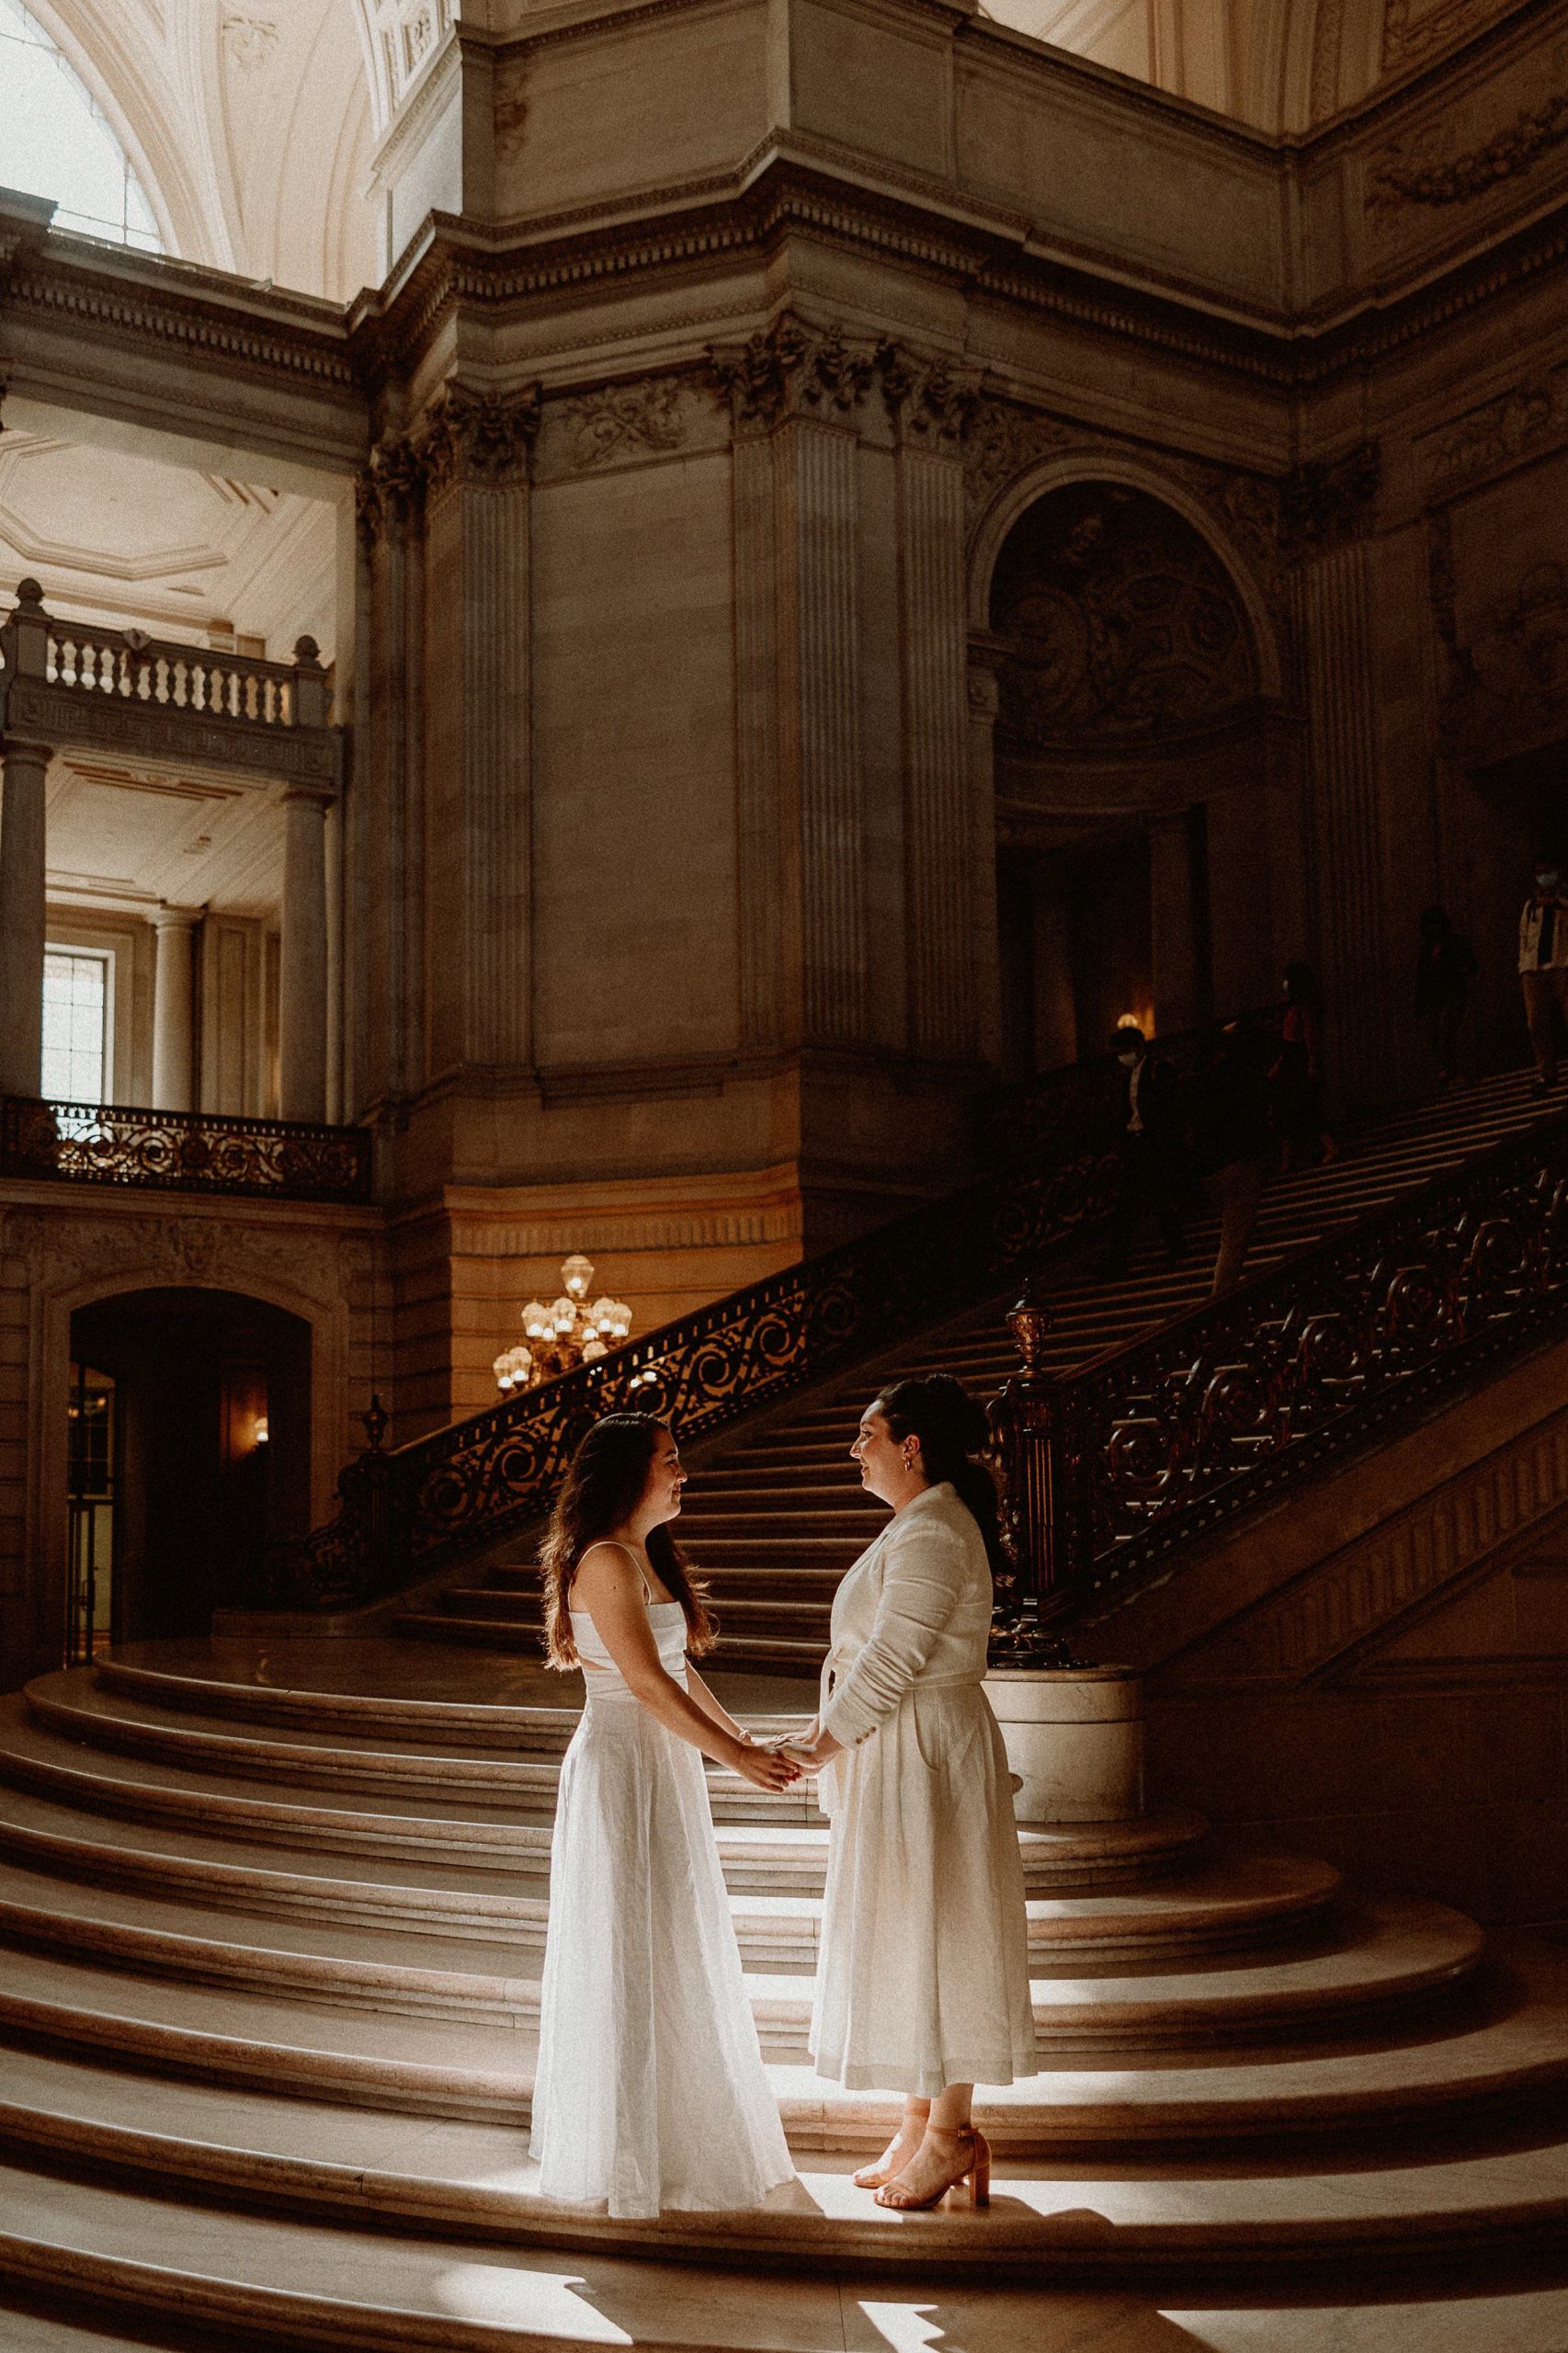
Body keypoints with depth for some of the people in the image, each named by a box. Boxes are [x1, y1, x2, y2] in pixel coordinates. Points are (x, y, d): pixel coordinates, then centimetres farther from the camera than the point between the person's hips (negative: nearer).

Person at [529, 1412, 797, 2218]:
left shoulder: (648, 1558, 13)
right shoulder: (606, 1561, -17)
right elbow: (647, 1681, -22)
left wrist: (743, 1738, 12)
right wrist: (736, 1755, -19)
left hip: (662, 1766, 10)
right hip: (622, 1766, -10)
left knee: (671, 1954, 17)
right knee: (626, 1957, 0)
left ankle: (668, 2132, 30)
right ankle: (618, 2156, 12)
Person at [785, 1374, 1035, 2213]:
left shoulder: (931, 1535, -20)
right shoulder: (918, 1527, 13)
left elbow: (891, 1659, -22)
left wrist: (825, 1745, -13)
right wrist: (834, 1730, 10)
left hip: (925, 1755, -11)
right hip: (898, 1755, 11)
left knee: (930, 1938, -1)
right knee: (906, 1939, 15)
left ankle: (949, 2133, 11)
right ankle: (922, 2123, 25)